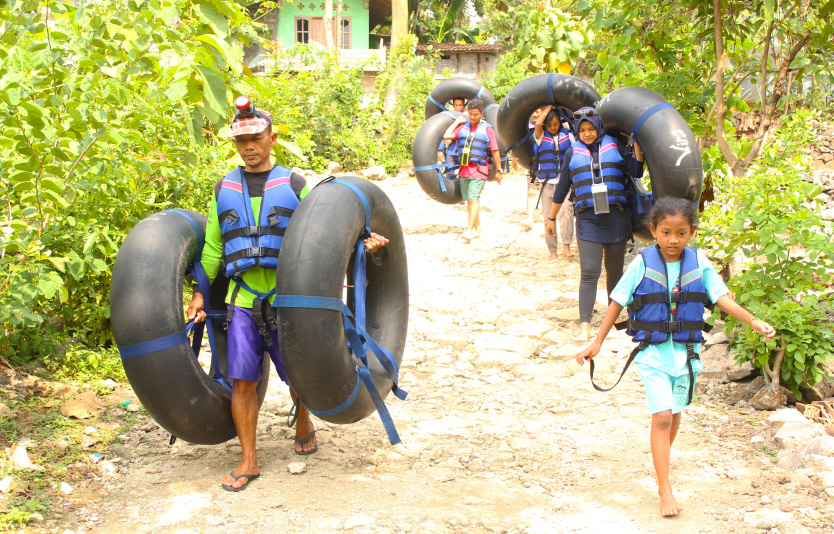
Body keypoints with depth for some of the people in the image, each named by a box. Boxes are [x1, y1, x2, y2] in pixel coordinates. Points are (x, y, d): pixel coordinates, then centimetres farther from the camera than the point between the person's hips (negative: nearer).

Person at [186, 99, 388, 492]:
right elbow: (213, 246, 17)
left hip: (288, 298, -1)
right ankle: (248, 461, 9)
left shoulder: (293, 185, 5)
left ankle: (303, 425, 38)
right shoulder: (224, 189, 12)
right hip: (242, 300, 2)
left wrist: (361, 243, -8)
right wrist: (200, 292, 13)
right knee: (242, 381, -2)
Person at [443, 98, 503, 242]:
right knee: (469, 201, 10)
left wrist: (498, 170, 1)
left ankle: (469, 231, -18)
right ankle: (477, 229, 21)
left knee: (473, 199, -14)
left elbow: (495, 151, 2)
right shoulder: (462, 127, 11)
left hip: (479, 169, -5)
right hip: (464, 169, 5)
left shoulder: (487, 129, 1)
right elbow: (446, 136, -1)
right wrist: (456, 122, 7)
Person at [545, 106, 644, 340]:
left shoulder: (615, 146, 7)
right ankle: (585, 325, -9)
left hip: (616, 218, 1)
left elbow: (636, 171, -5)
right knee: (589, 273, -9)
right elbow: (562, 188, 16)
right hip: (588, 220, 0)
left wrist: (637, 142, -9)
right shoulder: (573, 153, 11)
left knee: (615, 270, 11)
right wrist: (551, 218, 19)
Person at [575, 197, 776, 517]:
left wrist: (752, 321, -18)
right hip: (652, 352, -3)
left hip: (686, 352, 3)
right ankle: (665, 490, -6)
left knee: (674, 415, 15)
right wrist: (597, 343, -1)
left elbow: (721, 297, -3)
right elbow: (617, 302, -2)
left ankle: (661, 461, 41)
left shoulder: (699, 263, -2)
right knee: (661, 417, -10)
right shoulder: (642, 264, -8)